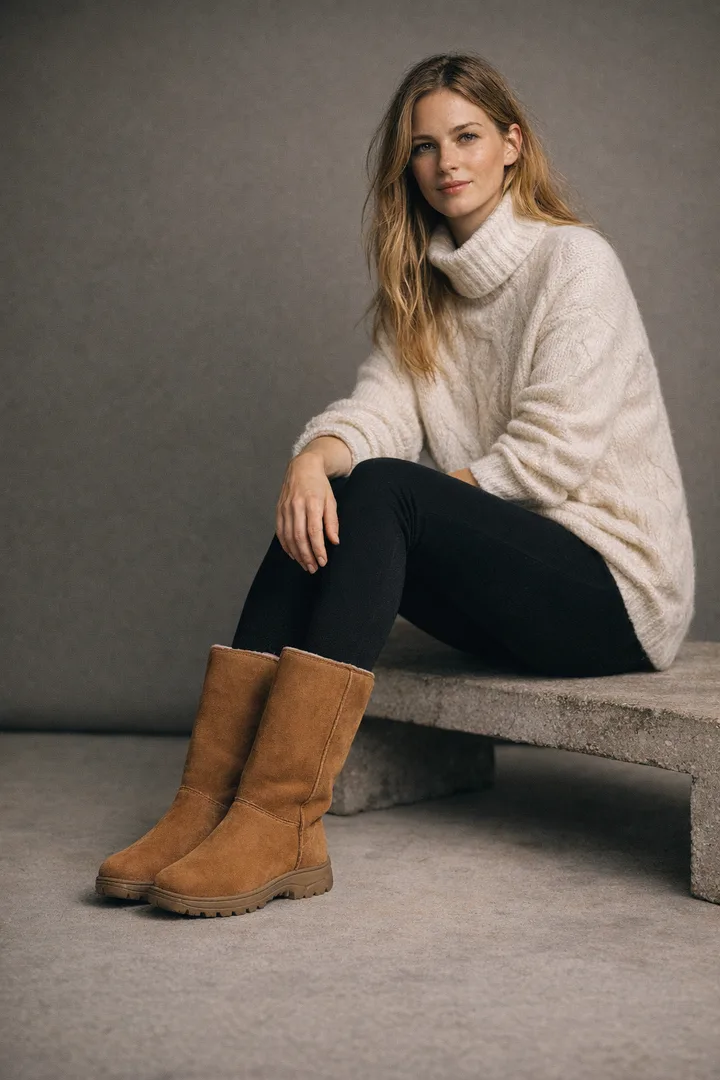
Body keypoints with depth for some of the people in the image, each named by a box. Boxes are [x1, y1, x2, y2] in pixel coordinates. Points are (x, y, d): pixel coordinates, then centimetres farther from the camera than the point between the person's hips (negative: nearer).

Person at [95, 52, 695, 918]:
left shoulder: (574, 261, -7)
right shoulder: (425, 286, 14)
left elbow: (553, 457, -15)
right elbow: (382, 405, -2)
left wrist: (433, 490, -10)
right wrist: (316, 455, -24)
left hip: (615, 582, -6)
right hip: (513, 572, 7)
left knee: (380, 493, -28)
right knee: (321, 513, -16)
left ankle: (280, 820, -36)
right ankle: (210, 804, -25)